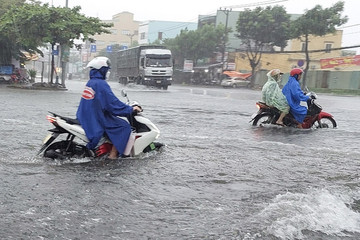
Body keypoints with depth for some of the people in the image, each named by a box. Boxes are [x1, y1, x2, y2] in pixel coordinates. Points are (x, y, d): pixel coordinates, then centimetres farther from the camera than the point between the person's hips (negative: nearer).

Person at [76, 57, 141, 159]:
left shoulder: (90, 82, 12)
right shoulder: (101, 84, -17)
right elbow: (113, 104, -20)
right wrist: (131, 109, -9)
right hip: (97, 120, -10)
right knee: (124, 126, -4)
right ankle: (113, 154, -6)